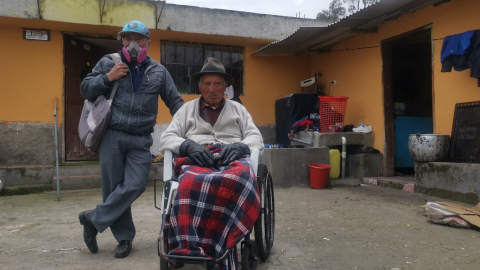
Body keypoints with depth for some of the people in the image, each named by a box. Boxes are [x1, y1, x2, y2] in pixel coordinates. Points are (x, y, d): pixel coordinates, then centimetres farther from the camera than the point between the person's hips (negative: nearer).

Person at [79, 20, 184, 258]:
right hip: (112, 136, 0)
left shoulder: (158, 71, 10)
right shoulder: (108, 63, 9)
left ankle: (93, 219, 8)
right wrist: (107, 78, -6)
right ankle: (124, 237, 19)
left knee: (134, 186, -12)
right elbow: (85, 90, 10)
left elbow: (175, 102, 13)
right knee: (113, 188, 3)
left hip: (141, 141, 0)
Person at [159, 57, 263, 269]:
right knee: (192, 181, -41)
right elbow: (166, 139, 14)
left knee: (240, 176, -41)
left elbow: (256, 137, 16)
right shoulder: (187, 109, 23)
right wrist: (188, 145, -9)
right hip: (196, 159, 0)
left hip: (231, 159, 0)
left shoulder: (238, 109, 25)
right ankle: (193, 249, -52)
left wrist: (239, 146, -8)